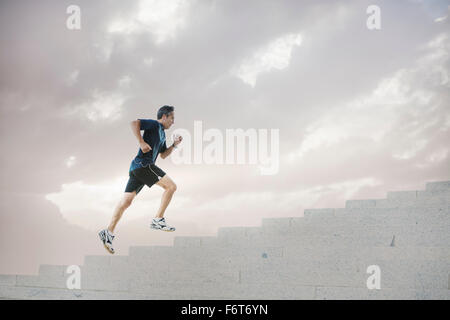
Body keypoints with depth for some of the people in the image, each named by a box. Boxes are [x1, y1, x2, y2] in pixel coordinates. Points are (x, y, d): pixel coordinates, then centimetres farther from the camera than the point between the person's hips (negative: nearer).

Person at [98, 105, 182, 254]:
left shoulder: (162, 134, 28)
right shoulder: (154, 125, 0)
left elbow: (163, 155, 36)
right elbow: (134, 122, -14)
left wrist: (174, 145, 22)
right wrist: (142, 142, -20)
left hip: (136, 168, 9)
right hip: (143, 164, -9)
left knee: (126, 201, 1)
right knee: (171, 186, -9)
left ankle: (109, 232, -5)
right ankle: (158, 220, -9)